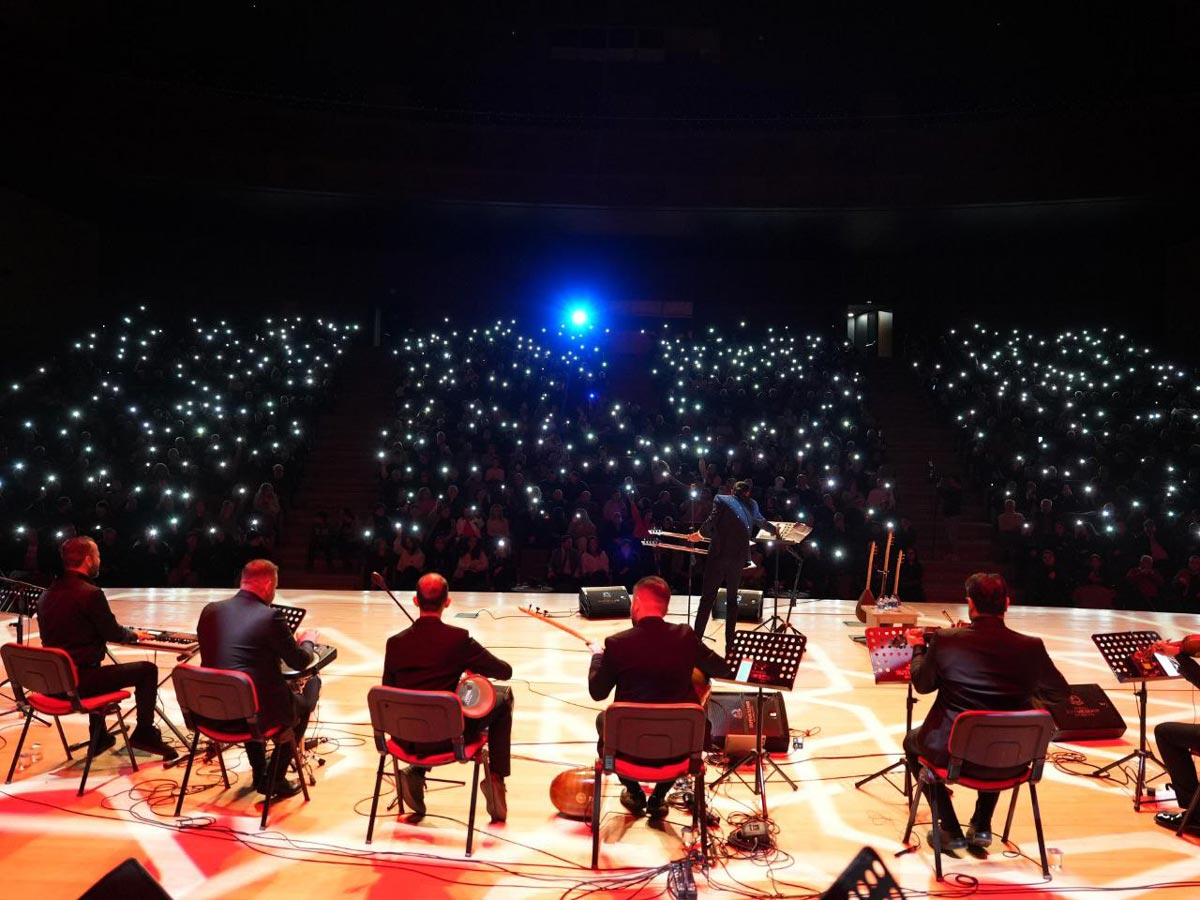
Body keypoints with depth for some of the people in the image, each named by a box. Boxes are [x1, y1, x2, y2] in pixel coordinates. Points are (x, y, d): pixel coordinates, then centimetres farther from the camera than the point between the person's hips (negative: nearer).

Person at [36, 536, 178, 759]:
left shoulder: (46, 594, 6)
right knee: (147, 669, 4)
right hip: (79, 682, -8)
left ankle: (99, 738, 40)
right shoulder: (90, 593, -18)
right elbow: (114, 634, -10)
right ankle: (144, 734, 9)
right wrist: (134, 634, 12)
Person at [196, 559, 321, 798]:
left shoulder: (211, 610, 1)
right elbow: (300, 662, -5)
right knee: (303, 703, 24)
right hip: (256, 713, -5)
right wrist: (308, 641, 17)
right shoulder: (270, 616, -15)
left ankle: (260, 775, 40)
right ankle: (276, 780, 24)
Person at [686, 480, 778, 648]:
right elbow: (761, 522, 34)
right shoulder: (751, 505, 16)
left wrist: (700, 534, 8)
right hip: (738, 557, 3)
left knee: (707, 598, -2)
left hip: (719, 554, -3)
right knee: (732, 599, 13)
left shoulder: (721, 499, 4)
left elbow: (712, 520, -10)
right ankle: (729, 644, 12)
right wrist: (775, 531, 54)